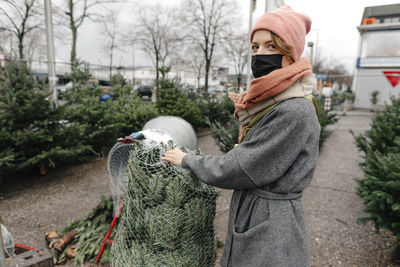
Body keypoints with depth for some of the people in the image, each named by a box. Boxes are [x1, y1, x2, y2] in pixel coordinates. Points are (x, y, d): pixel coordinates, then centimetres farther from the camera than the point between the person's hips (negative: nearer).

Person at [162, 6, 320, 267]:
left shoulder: (296, 111, -23)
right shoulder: (268, 103, 5)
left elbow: (239, 169, -20)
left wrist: (187, 160, -8)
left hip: (272, 236, -8)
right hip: (246, 218, 8)